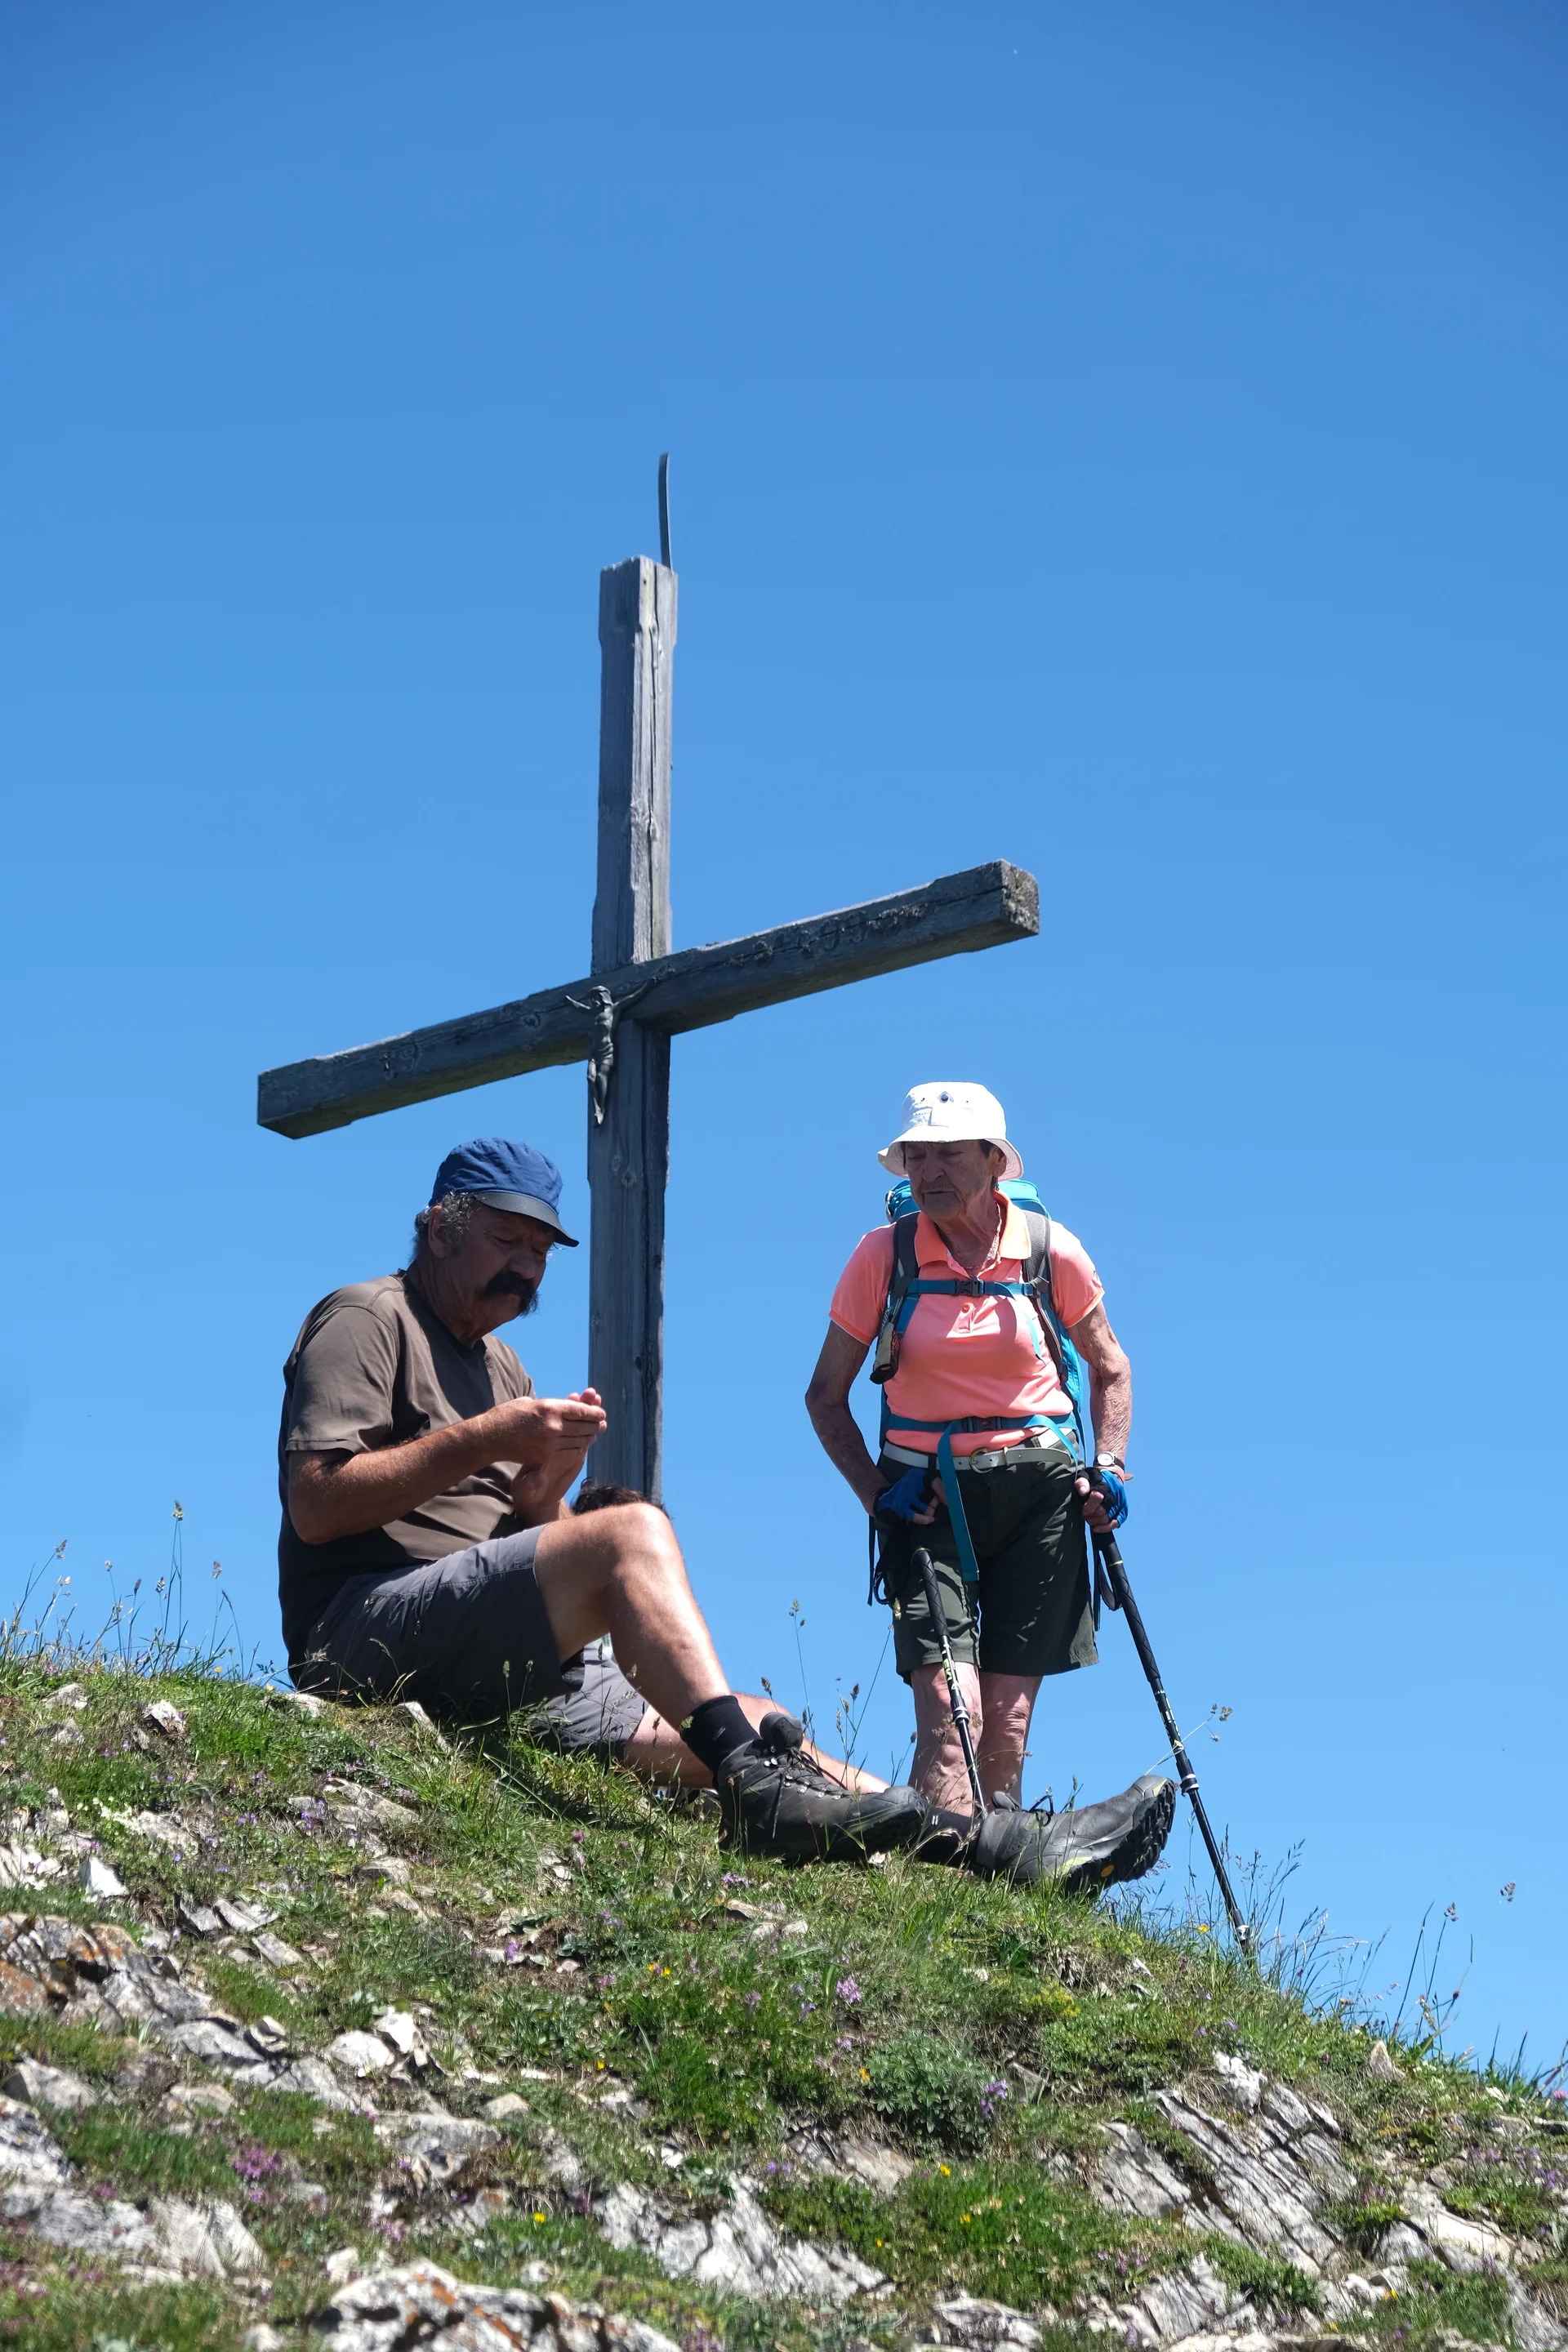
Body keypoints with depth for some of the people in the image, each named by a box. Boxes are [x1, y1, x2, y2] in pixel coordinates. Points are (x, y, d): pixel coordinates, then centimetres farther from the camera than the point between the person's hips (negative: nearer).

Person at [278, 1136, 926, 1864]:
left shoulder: (503, 1370, 29)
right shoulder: (367, 1320, 3)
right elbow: (316, 1505, -13)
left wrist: (544, 1497, -2)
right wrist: (482, 1439, -14)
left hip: (501, 1668, 9)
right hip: (367, 1631, -9)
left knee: (752, 1726, -6)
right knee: (633, 1530, -30)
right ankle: (757, 1790, -44)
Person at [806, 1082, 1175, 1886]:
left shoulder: (1050, 1250, 2)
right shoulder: (883, 1255, 0)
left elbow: (1110, 1368, 18)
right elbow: (827, 1395, 9)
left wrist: (1108, 1467, 4)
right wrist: (875, 1490, -3)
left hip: (1037, 1488, 1)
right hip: (927, 1495, -1)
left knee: (1008, 1708, -2)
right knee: (948, 1698, -17)